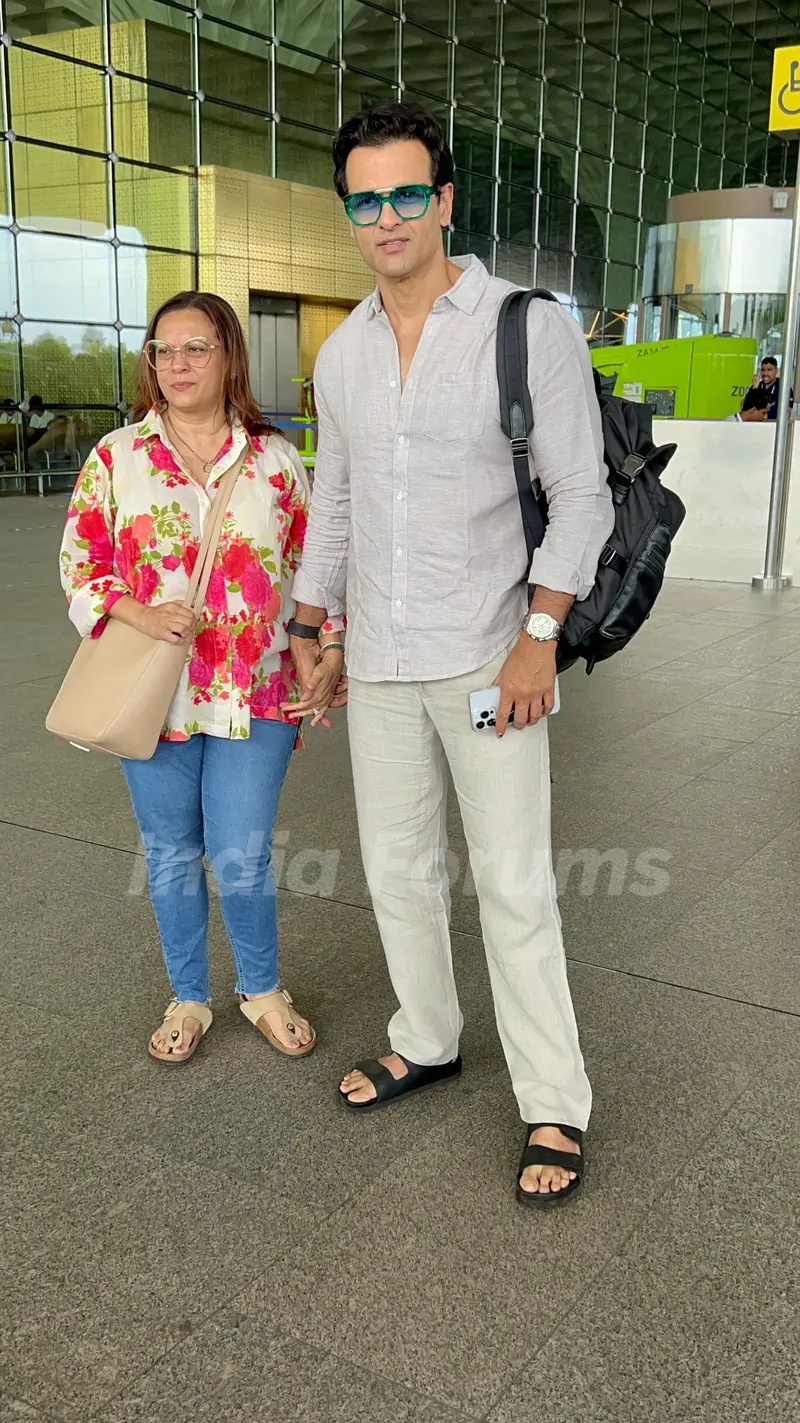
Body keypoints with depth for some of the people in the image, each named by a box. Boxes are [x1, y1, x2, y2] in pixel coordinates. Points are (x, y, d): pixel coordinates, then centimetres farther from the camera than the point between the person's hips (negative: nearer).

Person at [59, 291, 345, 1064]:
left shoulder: (274, 458, 4)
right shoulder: (116, 456, 3)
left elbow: (309, 566, 9)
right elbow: (79, 565, 3)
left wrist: (327, 654, 2)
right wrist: (139, 614, -14)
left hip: (254, 696, -1)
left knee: (242, 858, -2)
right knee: (171, 855, 11)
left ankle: (262, 990, 26)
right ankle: (187, 1000, 31)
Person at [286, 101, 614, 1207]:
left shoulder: (531, 328, -8)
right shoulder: (342, 354, 9)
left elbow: (582, 496, -9)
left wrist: (539, 638, -17)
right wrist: (311, 635, 17)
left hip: (487, 658, -5)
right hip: (379, 662, 6)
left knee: (513, 886, -2)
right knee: (397, 868, 14)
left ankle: (555, 1107, 13)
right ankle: (427, 1042, 34)